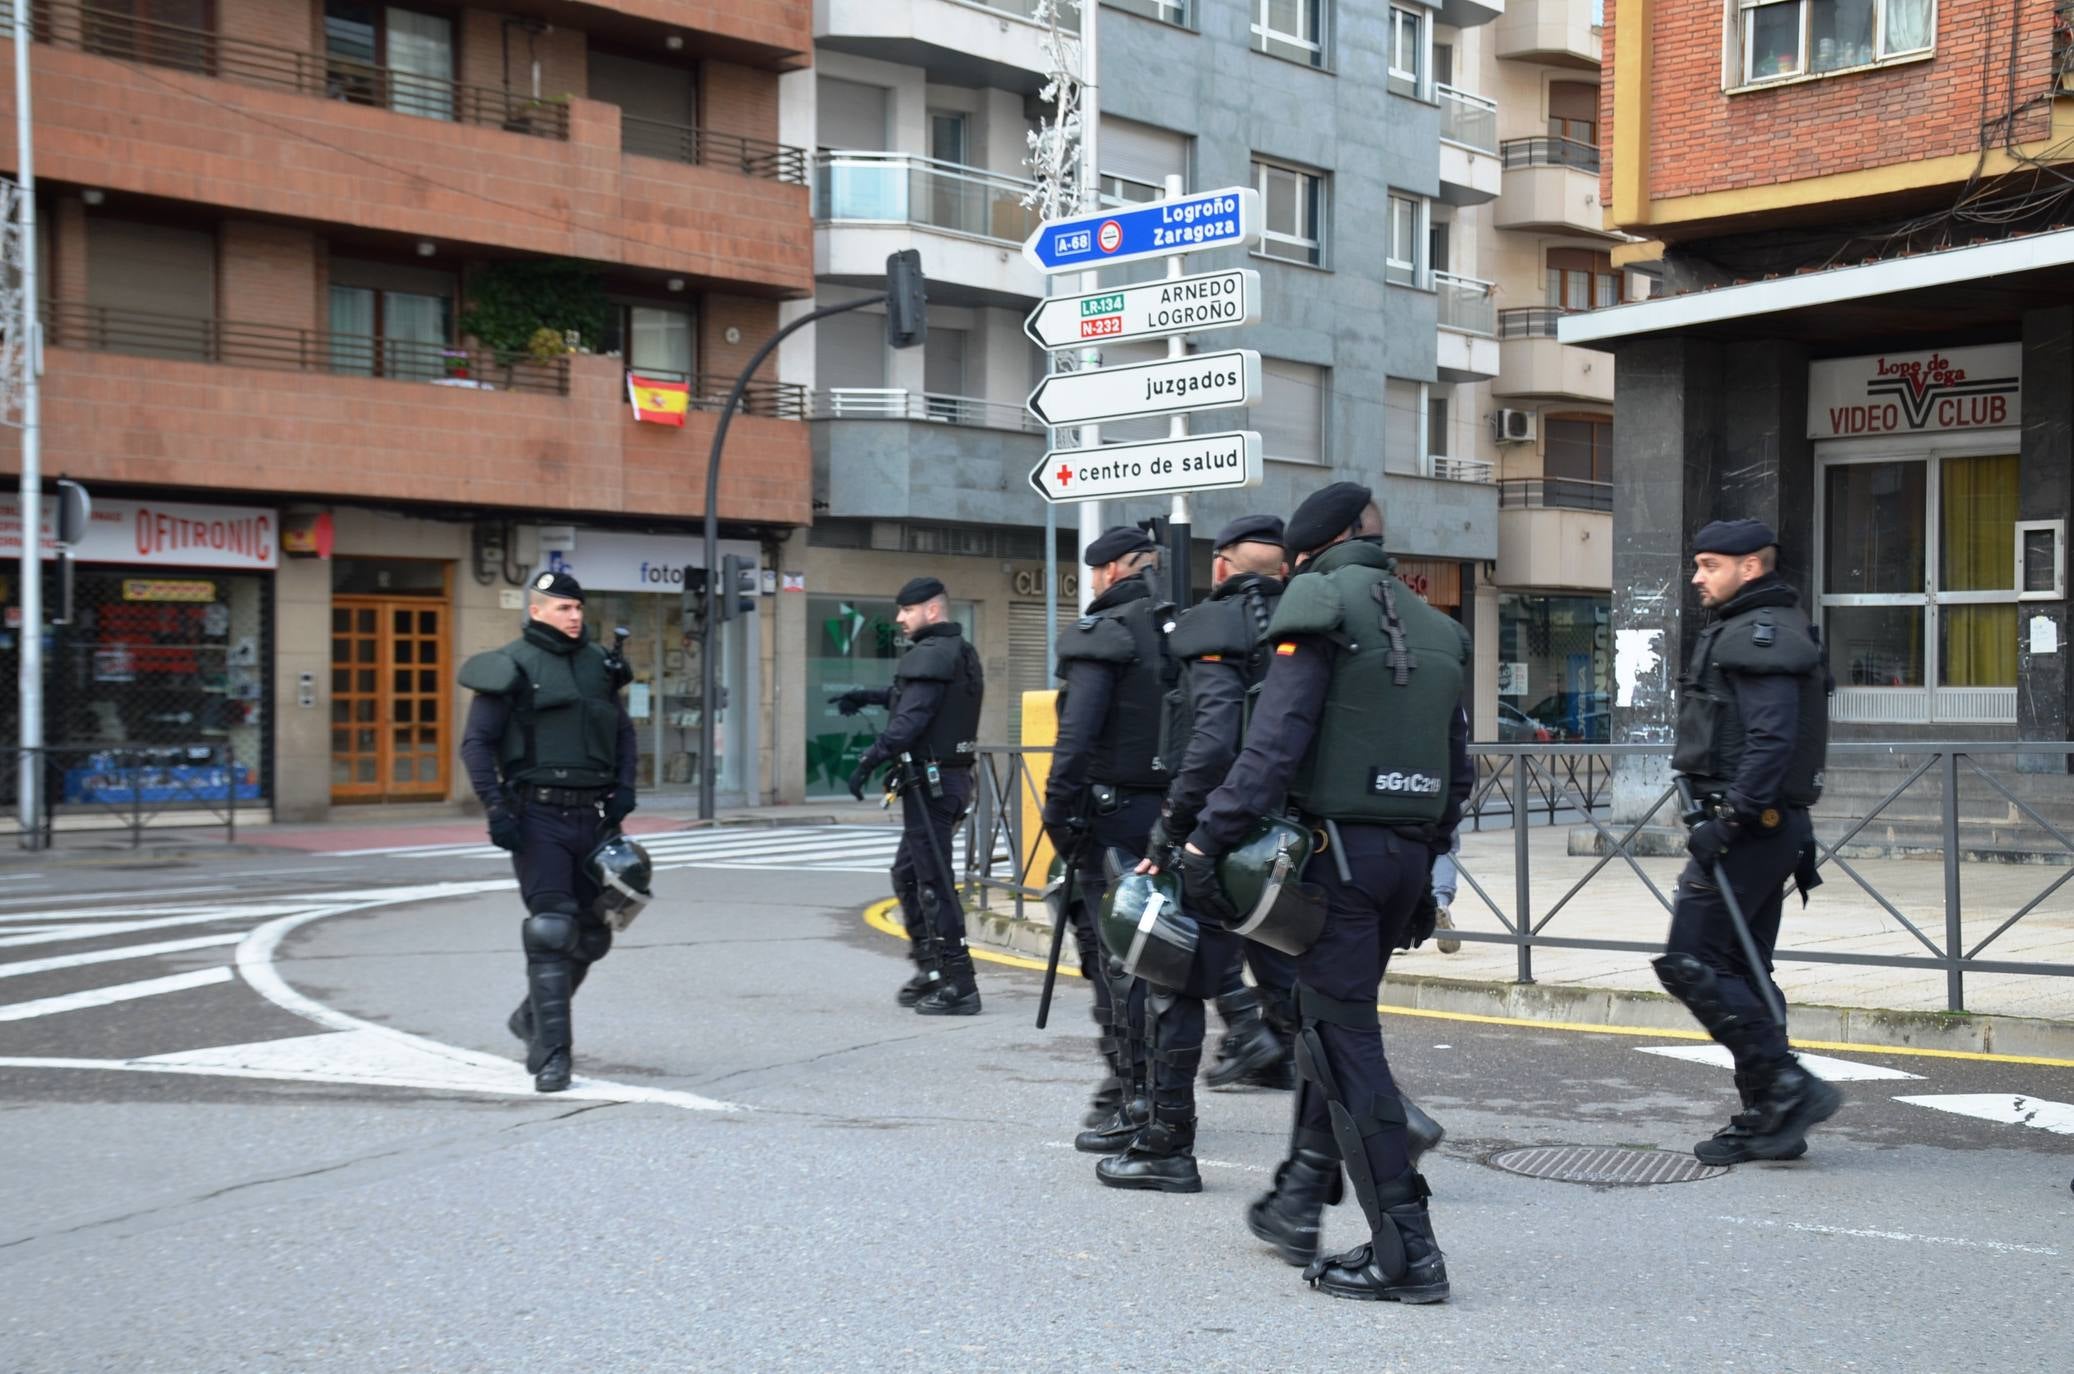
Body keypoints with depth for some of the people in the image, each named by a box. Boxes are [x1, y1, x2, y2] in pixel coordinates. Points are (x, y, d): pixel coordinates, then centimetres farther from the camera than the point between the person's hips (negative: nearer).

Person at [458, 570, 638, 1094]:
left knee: (590, 933, 11)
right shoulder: (512, 667, -4)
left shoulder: (597, 663, 12)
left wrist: (624, 787, 4)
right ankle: (551, 1055, -6)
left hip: (591, 816, 6)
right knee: (552, 932, -11)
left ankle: (534, 1018, 33)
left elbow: (624, 731, 20)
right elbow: (476, 742, -6)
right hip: (537, 816, -6)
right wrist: (496, 809, -15)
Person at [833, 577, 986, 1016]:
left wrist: (869, 761, -22)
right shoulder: (962, 652, 17)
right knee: (907, 873, 20)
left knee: (935, 883, -7)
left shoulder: (929, 655, -14)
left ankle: (958, 985, -7)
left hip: (928, 781, -10)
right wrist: (870, 696, 29)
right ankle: (930, 970, 24)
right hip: (952, 778, 10)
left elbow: (910, 720, -24)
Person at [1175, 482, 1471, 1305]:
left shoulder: (1321, 600, -5)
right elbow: (1457, 771, 18)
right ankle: (1297, 1205, 26)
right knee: (1328, 1025, 19)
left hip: (1335, 848, -8)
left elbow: (1274, 742, -16)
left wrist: (1208, 839, -15)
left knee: (1347, 1043, -4)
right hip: (1408, 853, 8)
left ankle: (1406, 1252, -5)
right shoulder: (1436, 628, 18)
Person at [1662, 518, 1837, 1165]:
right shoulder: (1745, 631, 20)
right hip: (1770, 827, 11)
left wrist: (1727, 819, -24)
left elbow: (1771, 740, -23)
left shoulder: (1761, 633, -13)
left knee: (1690, 963, -10)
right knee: (1740, 970, 12)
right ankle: (1767, 1119, 16)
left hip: (1747, 827, -11)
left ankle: (1788, 1087, -8)